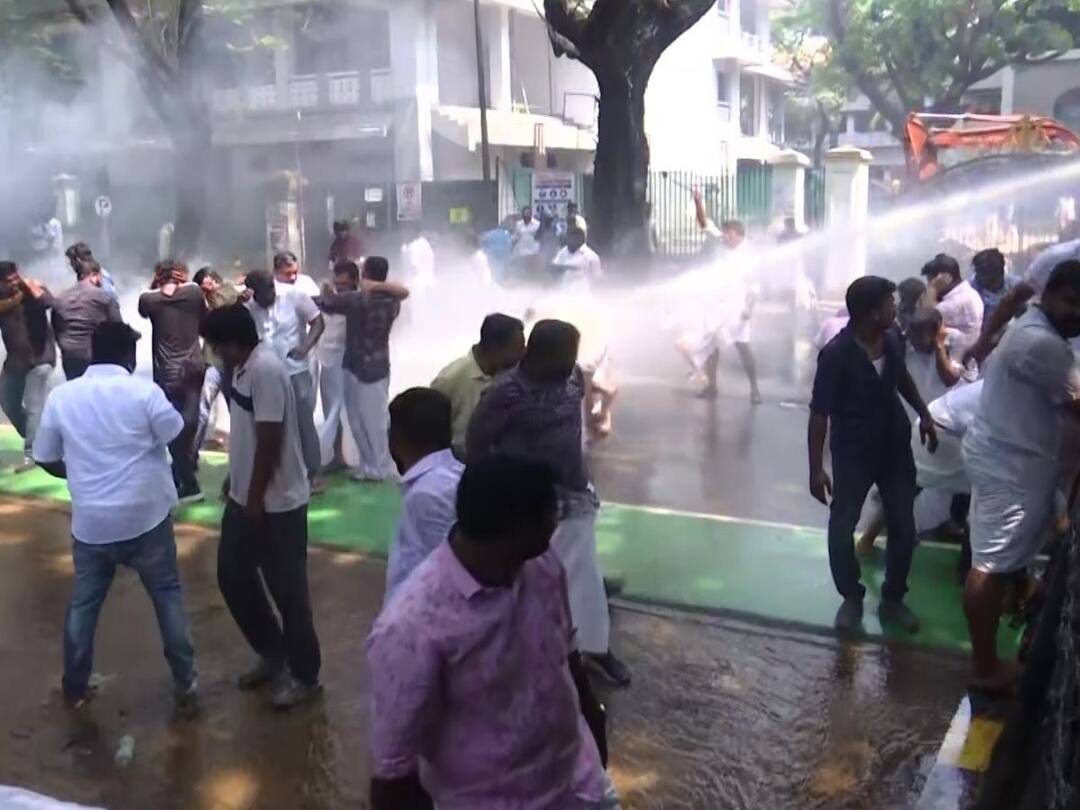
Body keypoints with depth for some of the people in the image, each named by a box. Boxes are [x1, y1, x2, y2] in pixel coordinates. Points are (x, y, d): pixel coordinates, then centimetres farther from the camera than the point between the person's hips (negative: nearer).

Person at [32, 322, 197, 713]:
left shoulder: (60, 396, -1)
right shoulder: (144, 391, -11)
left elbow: (46, 460, 6)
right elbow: (179, 438, -5)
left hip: (90, 520, 3)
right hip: (145, 516, -2)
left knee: (83, 602, 18)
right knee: (167, 595, 12)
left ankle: (75, 687, 29)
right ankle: (185, 684, 15)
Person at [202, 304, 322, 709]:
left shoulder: (266, 369, -23)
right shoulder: (244, 366, 7)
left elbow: (269, 441, -23)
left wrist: (256, 501, -18)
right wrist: (236, 485, 20)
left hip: (276, 503, -10)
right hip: (245, 496, 10)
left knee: (287, 590, 3)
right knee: (232, 575, 18)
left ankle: (304, 676, 19)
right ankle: (272, 653, 34)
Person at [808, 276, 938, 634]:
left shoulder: (892, 339, -8)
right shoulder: (836, 354, -24)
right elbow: (819, 414, -19)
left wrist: (923, 413, 17)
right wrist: (816, 469, -18)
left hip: (896, 447, 5)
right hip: (853, 453, -5)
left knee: (904, 527, 9)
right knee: (842, 529, 1)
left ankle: (893, 600, 26)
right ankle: (852, 598, 24)